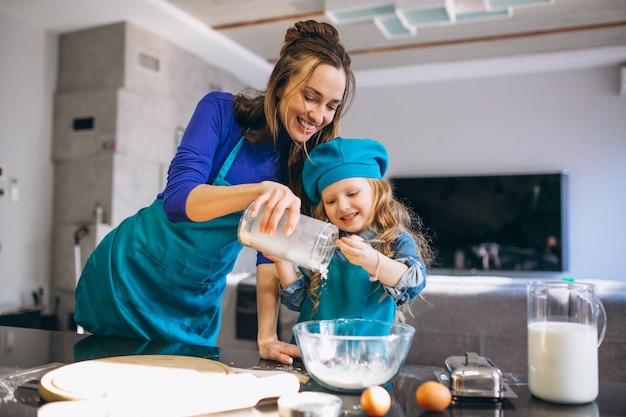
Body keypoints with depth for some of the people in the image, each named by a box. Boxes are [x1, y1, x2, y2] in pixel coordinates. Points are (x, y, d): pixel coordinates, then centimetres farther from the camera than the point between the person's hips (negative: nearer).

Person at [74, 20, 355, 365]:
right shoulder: (222, 110, -16)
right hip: (133, 275, -3)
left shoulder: (304, 161, -6)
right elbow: (178, 197, -29)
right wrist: (262, 190, -45)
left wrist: (266, 337, -16)